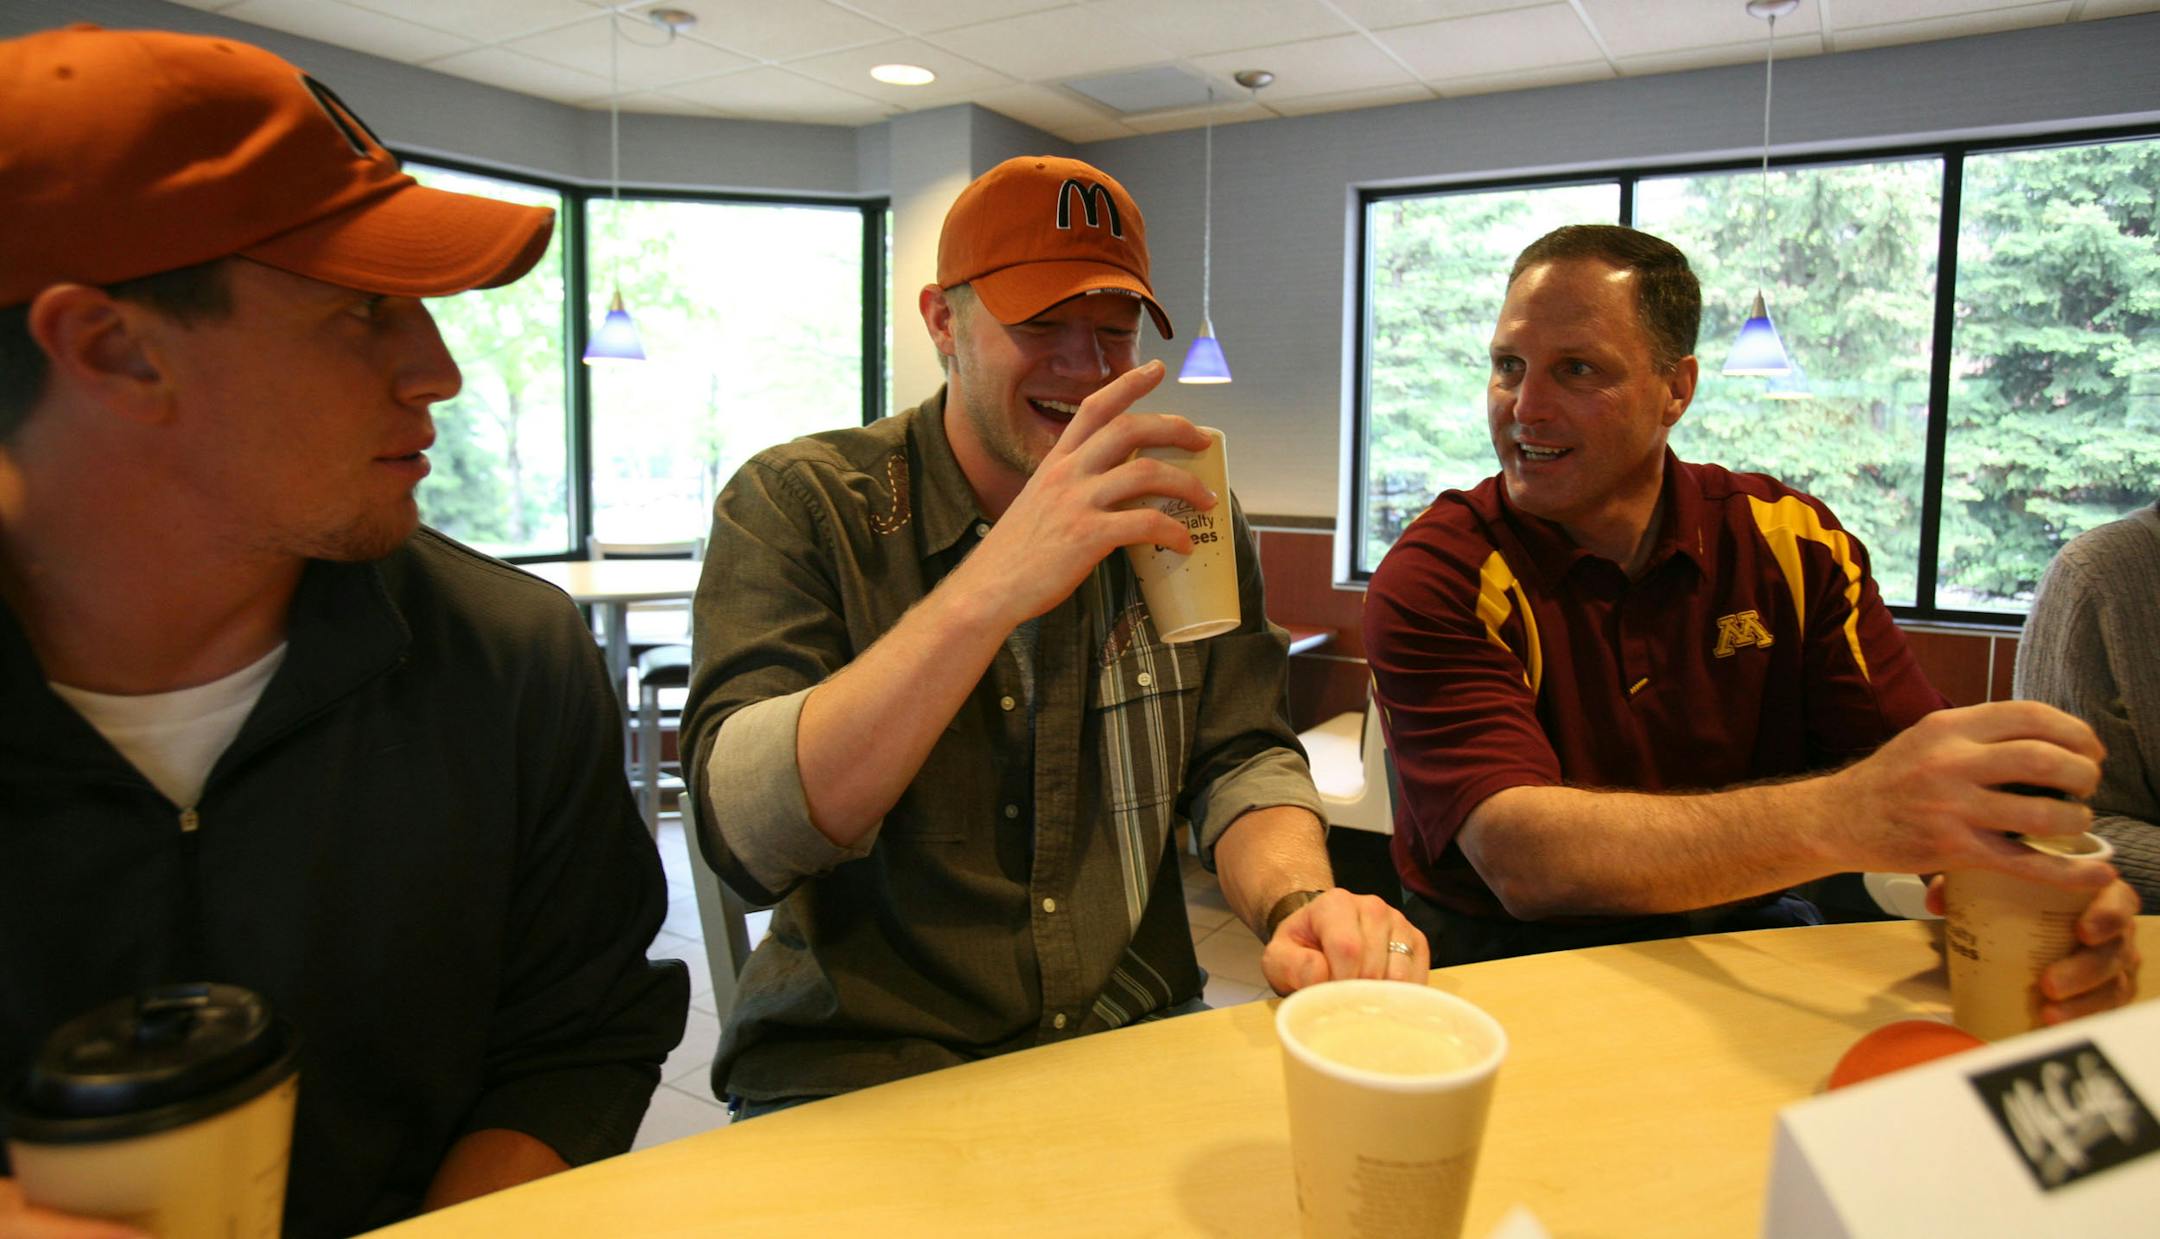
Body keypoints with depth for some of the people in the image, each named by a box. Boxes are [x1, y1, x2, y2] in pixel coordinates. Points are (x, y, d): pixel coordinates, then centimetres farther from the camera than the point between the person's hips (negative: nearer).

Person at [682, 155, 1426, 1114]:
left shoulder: (1179, 506, 7)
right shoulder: (798, 504, -7)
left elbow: (1241, 759, 5)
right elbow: (744, 835, -20)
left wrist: (1300, 900, -18)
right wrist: (991, 587, -32)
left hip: (1133, 1036, 4)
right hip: (860, 1070, -3)